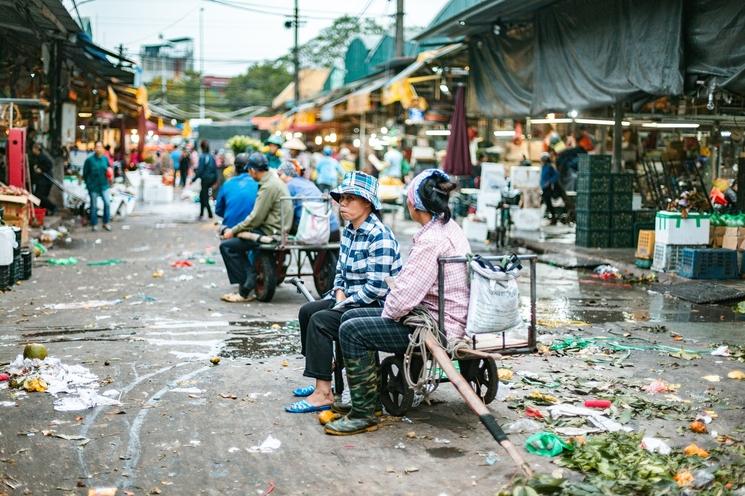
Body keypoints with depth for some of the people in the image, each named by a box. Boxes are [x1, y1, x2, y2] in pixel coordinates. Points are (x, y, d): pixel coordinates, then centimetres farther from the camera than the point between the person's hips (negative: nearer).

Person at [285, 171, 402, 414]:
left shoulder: (379, 237, -20)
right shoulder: (349, 231, 9)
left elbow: (376, 288, -25)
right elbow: (341, 271, 18)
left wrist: (344, 304, -18)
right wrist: (340, 294, -2)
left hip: (377, 306, -10)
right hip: (350, 299, 10)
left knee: (320, 321, -22)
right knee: (307, 311, 10)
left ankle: (323, 394, -18)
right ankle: (321, 381, 15)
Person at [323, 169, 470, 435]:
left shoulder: (431, 239, -23)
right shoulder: (449, 227, 10)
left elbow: (405, 294, -26)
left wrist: (387, 314, -6)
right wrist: (390, 311, 9)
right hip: (436, 314, 10)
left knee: (352, 331, -14)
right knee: (351, 316, 12)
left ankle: (364, 414, -6)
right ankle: (361, 395, 22)